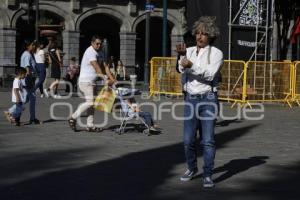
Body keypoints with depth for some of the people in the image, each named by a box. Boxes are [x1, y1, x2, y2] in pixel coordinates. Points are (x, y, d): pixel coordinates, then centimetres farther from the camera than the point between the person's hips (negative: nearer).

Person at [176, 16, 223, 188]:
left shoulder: (216, 53, -2)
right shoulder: (190, 51, 8)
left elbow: (209, 75, -15)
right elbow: (182, 69, -9)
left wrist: (192, 65, -26)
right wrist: (182, 55, -27)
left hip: (208, 99, -3)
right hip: (190, 99, 4)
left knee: (208, 140, -6)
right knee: (188, 139, 6)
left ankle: (208, 176, 0)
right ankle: (192, 169, 27)